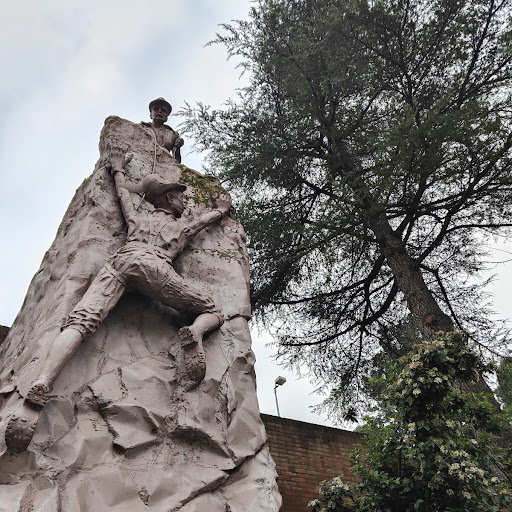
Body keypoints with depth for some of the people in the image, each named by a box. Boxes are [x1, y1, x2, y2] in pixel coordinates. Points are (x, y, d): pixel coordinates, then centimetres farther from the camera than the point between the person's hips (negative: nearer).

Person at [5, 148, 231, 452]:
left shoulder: (139, 218, 38)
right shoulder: (183, 226, 33)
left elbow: (124, 193, 55)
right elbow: (213, 215, 52)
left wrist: (118, 170, 75)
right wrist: (223, 208, 74)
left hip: (119, 261, 3)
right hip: (152, 265, -3)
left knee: (80, 321, -16)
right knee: (213, 313, 8)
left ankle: (41, 388, -41)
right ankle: (195, 334, -28)